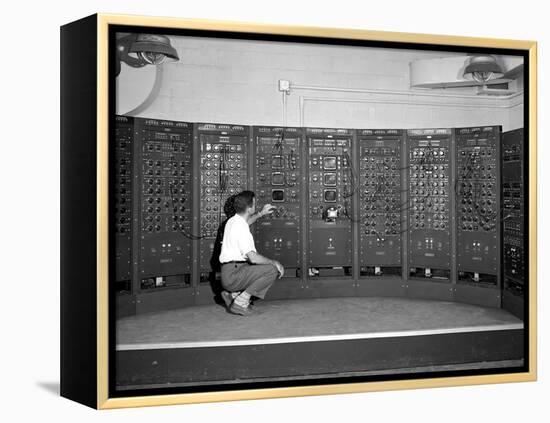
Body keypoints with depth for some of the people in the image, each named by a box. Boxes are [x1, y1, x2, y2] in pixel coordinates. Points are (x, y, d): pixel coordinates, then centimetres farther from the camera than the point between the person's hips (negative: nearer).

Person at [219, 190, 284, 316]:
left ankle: (233, 295, 15)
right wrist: (274, 263, -13)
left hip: (229, 273, 10)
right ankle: (240, 302, -10)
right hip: (233, 275, -10)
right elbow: (253, 258, -26)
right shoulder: (241, 229, -19)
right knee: (272, 270, -18)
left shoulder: (233, 221, 12)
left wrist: (261, 214, 37)